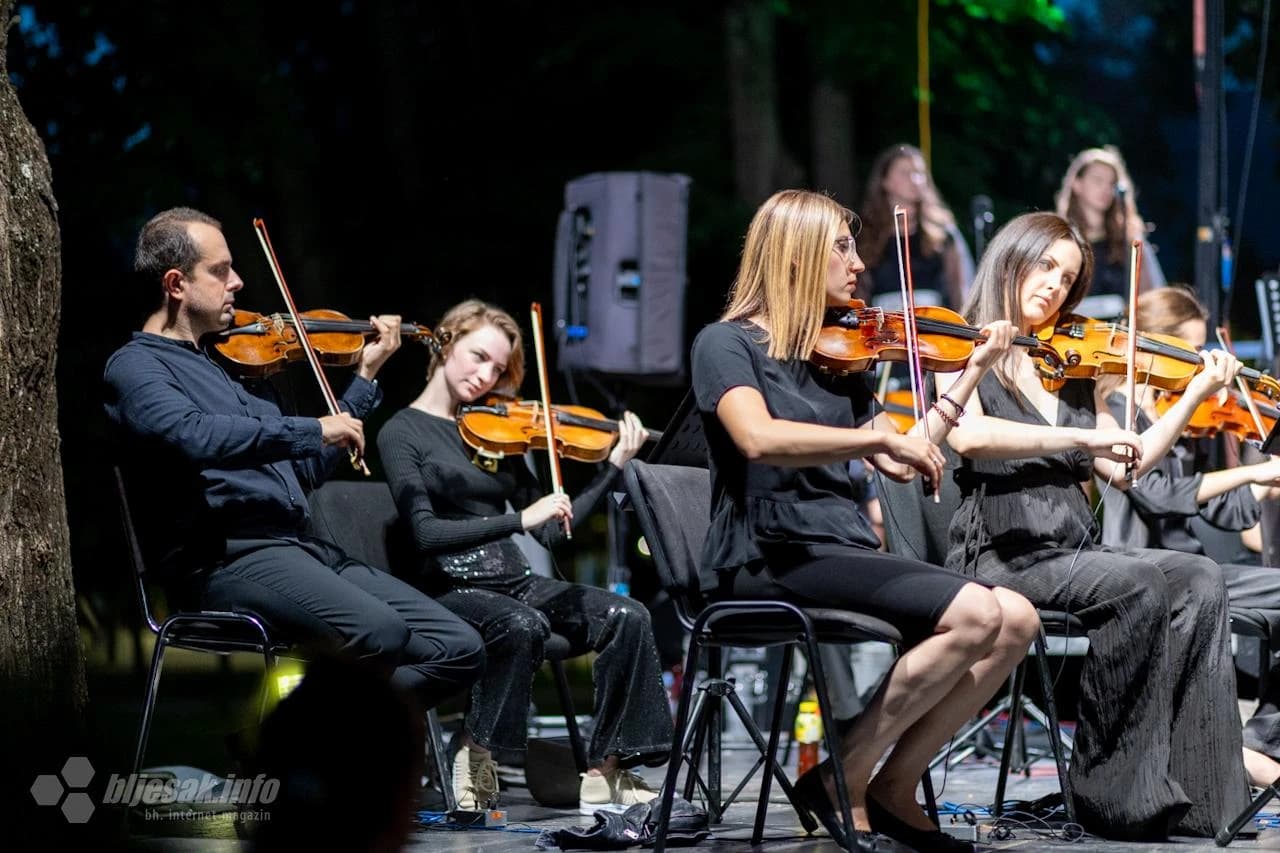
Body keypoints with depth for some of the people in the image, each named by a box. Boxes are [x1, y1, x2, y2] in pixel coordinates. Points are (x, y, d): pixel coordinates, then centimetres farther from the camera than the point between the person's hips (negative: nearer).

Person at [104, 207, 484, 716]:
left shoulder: (226, 364, 25)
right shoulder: (135, 366, -1)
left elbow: (305, 470, 29)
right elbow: (195, 436, -23)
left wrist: (366, 375, 28)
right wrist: (314, 430, -18)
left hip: (303, 550, 9)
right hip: (227, 558, -8)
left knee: (459, 650, -4)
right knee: (378, 633, -33)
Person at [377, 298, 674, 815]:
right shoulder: (403, 433, 0)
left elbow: (550, 533, 12)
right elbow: (426, 533, -15)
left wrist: (614, 466, 7)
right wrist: (519, 519, -24)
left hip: (513, 581, 6)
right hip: (448, 591, -6)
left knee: (627, 617, -17)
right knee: (522, 625, -37)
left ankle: (606, 774, -15)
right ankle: (476, 764, -19)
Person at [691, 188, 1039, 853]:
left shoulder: (832, 355, 19)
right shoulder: (726, 344, -3)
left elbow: (899, 464, 21)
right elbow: (759, 438, -24)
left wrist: (974, 371, 21)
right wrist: (883, 438, -26)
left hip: (841, 547, 8)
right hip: (769, 557, -8)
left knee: (1016, 619, -10)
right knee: (976, 613, -24)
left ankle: (893, 790, -4)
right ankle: (842, 781, -13)